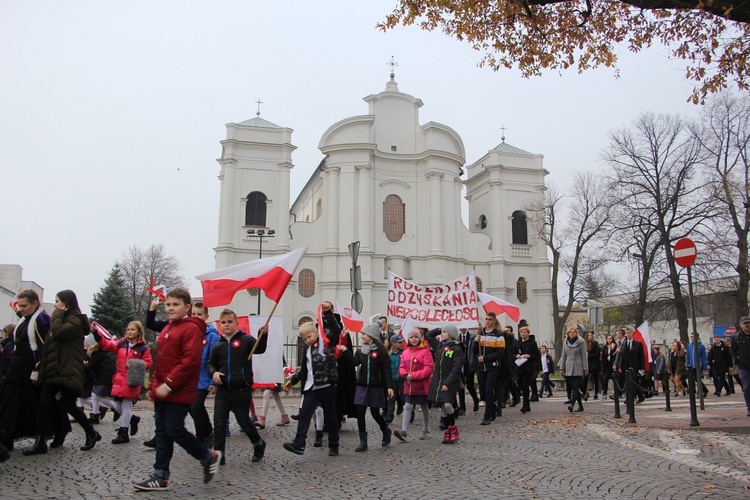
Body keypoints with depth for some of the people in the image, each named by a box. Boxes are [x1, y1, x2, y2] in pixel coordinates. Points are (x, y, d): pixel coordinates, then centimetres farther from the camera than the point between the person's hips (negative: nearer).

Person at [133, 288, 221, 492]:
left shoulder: (191, 329, -13)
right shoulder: (167, 329, 15)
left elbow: (190, 361, -21)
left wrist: (169, 385, -22)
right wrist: (155, 384, 14)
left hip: (178, 393, -9)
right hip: (162, 391, 9)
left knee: (174, 430, -5)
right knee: (162, 432, 11)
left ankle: (209, 457, 14)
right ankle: (160, 477, 18)